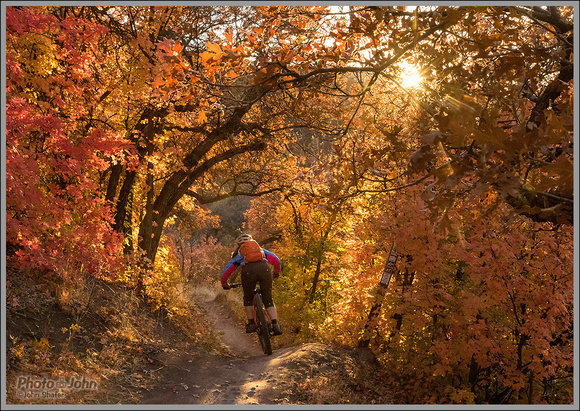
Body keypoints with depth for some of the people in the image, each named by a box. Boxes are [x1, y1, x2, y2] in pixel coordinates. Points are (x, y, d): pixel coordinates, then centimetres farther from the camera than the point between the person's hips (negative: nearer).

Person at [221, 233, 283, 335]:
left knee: (248, 298, 22)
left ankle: (251, 323, 20)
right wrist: (276, 273, 52)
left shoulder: (239, 255, 33)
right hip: (265, 269, 1)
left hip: (248, 270, -1)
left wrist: (224, 284, 48)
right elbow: (276, 260, 36)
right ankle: (275, 325, -3)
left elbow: (225, 272, 31)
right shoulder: (260, 250, 37)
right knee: (268, 299, 10)